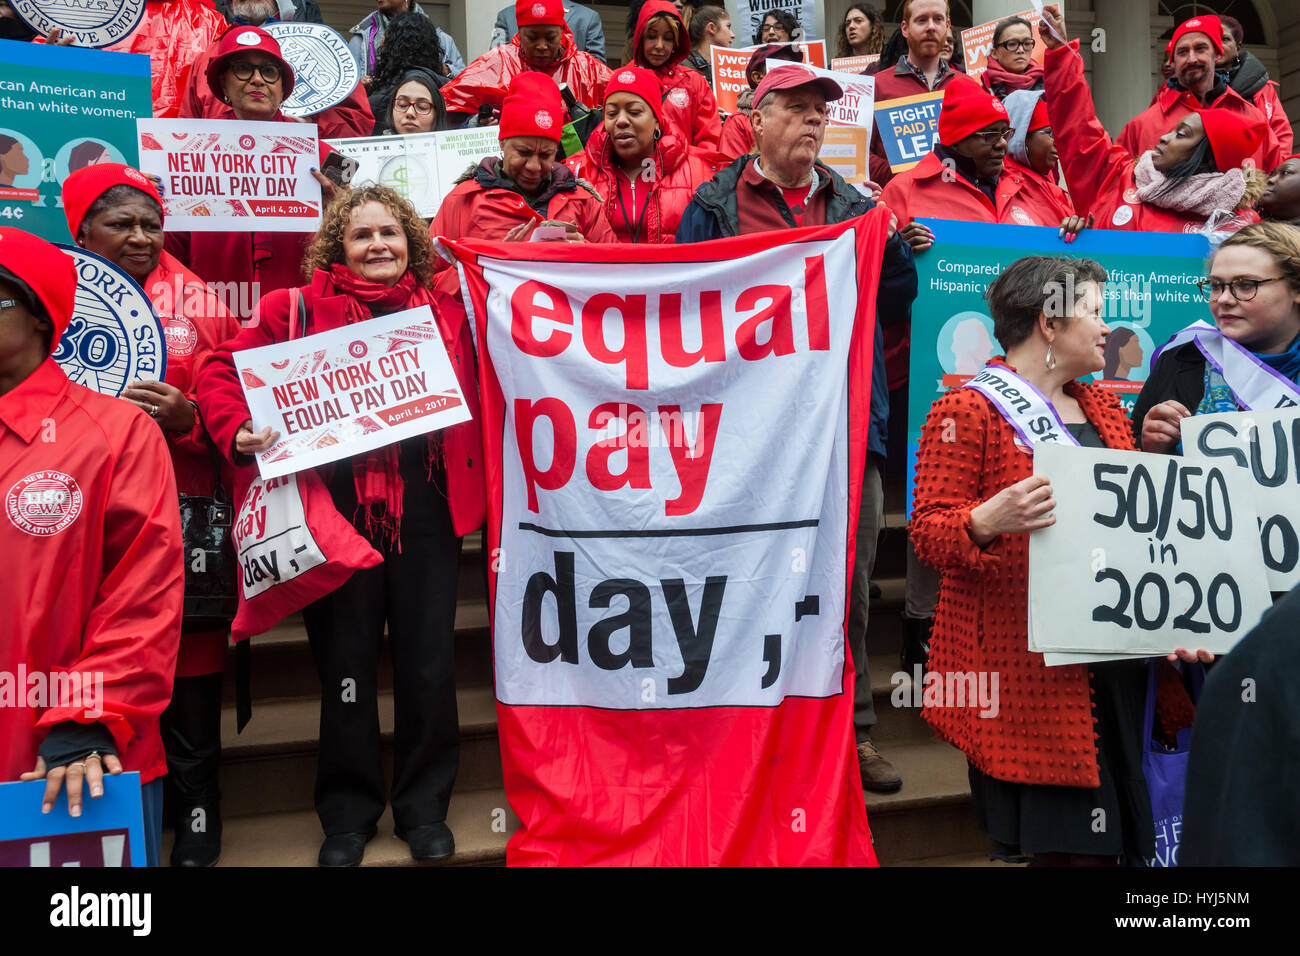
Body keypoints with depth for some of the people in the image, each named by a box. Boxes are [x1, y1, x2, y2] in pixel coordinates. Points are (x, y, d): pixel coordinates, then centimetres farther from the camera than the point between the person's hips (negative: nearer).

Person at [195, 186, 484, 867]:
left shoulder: (447, 313, 10)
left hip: (425, 513, 2)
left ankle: (424, 807, 25)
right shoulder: (299, 311, 4)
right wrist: (239, 431, -14)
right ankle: (348, 811, 26)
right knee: (346, 665, 9)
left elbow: (474, 404, 11)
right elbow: (223, 370, 2)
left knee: (428, 665, 7)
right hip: (338, 513, -1)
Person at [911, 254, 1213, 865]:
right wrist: (987, 522, -29)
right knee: (1059, 844, -5)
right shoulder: (967, 412, -4)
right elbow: (928, 532, -9)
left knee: (1103, 842, 6)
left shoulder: (1103, 410, 19)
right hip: (1026, 671, -6)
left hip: (1113, 668, 7)